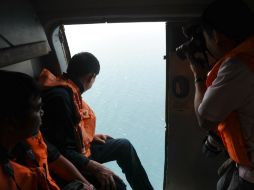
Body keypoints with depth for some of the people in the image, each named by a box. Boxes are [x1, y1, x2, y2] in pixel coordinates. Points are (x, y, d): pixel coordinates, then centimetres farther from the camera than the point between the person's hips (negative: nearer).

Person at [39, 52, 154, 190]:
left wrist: (91, 136, 15)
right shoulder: (60, 96, -28)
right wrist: (96, 168, -28)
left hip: (80, 147, 10)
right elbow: (61, 150, -29)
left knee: (124, 146, 14)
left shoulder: (68, 89, 3)